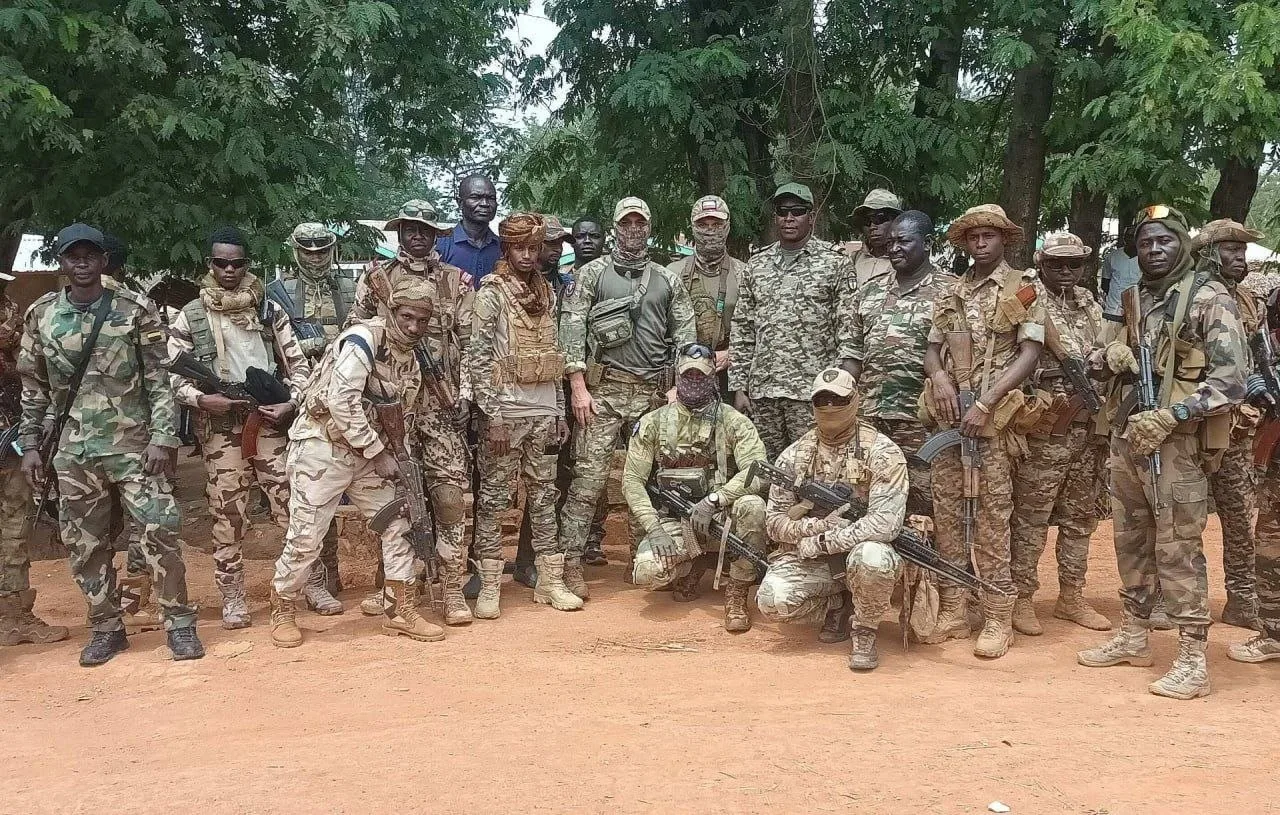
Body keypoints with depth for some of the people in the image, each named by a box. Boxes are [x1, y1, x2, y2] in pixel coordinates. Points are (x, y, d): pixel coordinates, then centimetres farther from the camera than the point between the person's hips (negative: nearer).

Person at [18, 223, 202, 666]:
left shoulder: (135, 309, -2)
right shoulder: (41, 315, 6)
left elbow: (158, 379, -4)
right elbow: (33, 388, 12)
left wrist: (162, 438, -11)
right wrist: (29, 445, 8)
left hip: (134, 443, -3)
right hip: (72, 451, 3)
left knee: (159, 531, -8)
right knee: (84, 544, 8)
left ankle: (179, 622, 5)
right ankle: (106, 628, 22)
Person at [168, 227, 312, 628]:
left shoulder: (269, 310, 7)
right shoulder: (190, 317, 2)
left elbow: (298, 364, 8)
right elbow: (171, 375, 1)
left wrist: (291, 403, -7)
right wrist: (202, 399, -16)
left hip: (270, 422, 1)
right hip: (220, 428, -1)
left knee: (295, 504, 1)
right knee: (227, 515, 4)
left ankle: (314, 585, 12)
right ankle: (233, 598, 15)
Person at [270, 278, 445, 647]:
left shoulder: (411, 353, 5)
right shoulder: (363, 340, -21)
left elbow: (406, 409, 15)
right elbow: (340, 401, -27)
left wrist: (400, 457, 5)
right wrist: (378, 453, -22)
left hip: (369, 452, 8)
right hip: (322, 447, -8)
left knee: (398, 525, 5)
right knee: (305, 535, -3)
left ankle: (401, 611, 15)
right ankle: (283, 612, 17)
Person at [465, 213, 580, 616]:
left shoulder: (547, 292, 14)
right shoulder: (492, 292, -4)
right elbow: (477, 355, -10)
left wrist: (560, 410, 12)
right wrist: (491, 412, -16)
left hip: (544, 412, 6)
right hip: (506, 412, -5)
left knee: (544, 496, 9)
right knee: (494, 497, -1)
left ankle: (549, 580, 16)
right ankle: (489, 587, 6)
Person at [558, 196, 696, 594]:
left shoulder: (668, 280, 15)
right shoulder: (593, 273, 7)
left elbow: (685, 337, 12)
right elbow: (572, 328, -1)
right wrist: (578, 386, -9)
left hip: (653, 392, 3)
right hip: (603, 389, -3)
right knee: (588, 476, -9)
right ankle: (571, 562, -5)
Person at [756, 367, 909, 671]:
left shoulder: (882, 452, -11)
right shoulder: (795, 455, 2)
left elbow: (885, 523, -23)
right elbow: (774, 522, 1)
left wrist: (820, 542, -19)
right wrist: (818, 525, -18)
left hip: (859, 549, -3)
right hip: (807, 558, 3)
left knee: (872, 559, -39)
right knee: (773, 601, -24)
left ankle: (865, 632, -7)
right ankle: (836, 603, 10)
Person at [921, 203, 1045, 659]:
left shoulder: (1022, 288, 1)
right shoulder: (950, 292, 16)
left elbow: (1030, 354, -6)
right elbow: (932, 348, 17)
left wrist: (985, 403, -14)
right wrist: (938, 376, -7)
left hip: (994, 416, -5)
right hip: (949, 415, 5)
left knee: (992, 515, -5)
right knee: (946, 511, 5)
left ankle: (998, 618, 1)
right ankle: (952, 610, 13)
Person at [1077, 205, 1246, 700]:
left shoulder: (1210, 299, -7)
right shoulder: (1131, 300, 12)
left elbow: (1230, 380, -14)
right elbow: (1099, 357, 19)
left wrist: (1169, 417, -21)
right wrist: (1109, 355, -5)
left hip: (1176, 442, -7)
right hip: (1125, 436, 7)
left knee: (1178, 550, -6)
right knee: (1131, 541, 15)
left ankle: (1193, 660, 1)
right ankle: (1133, 636, 28)